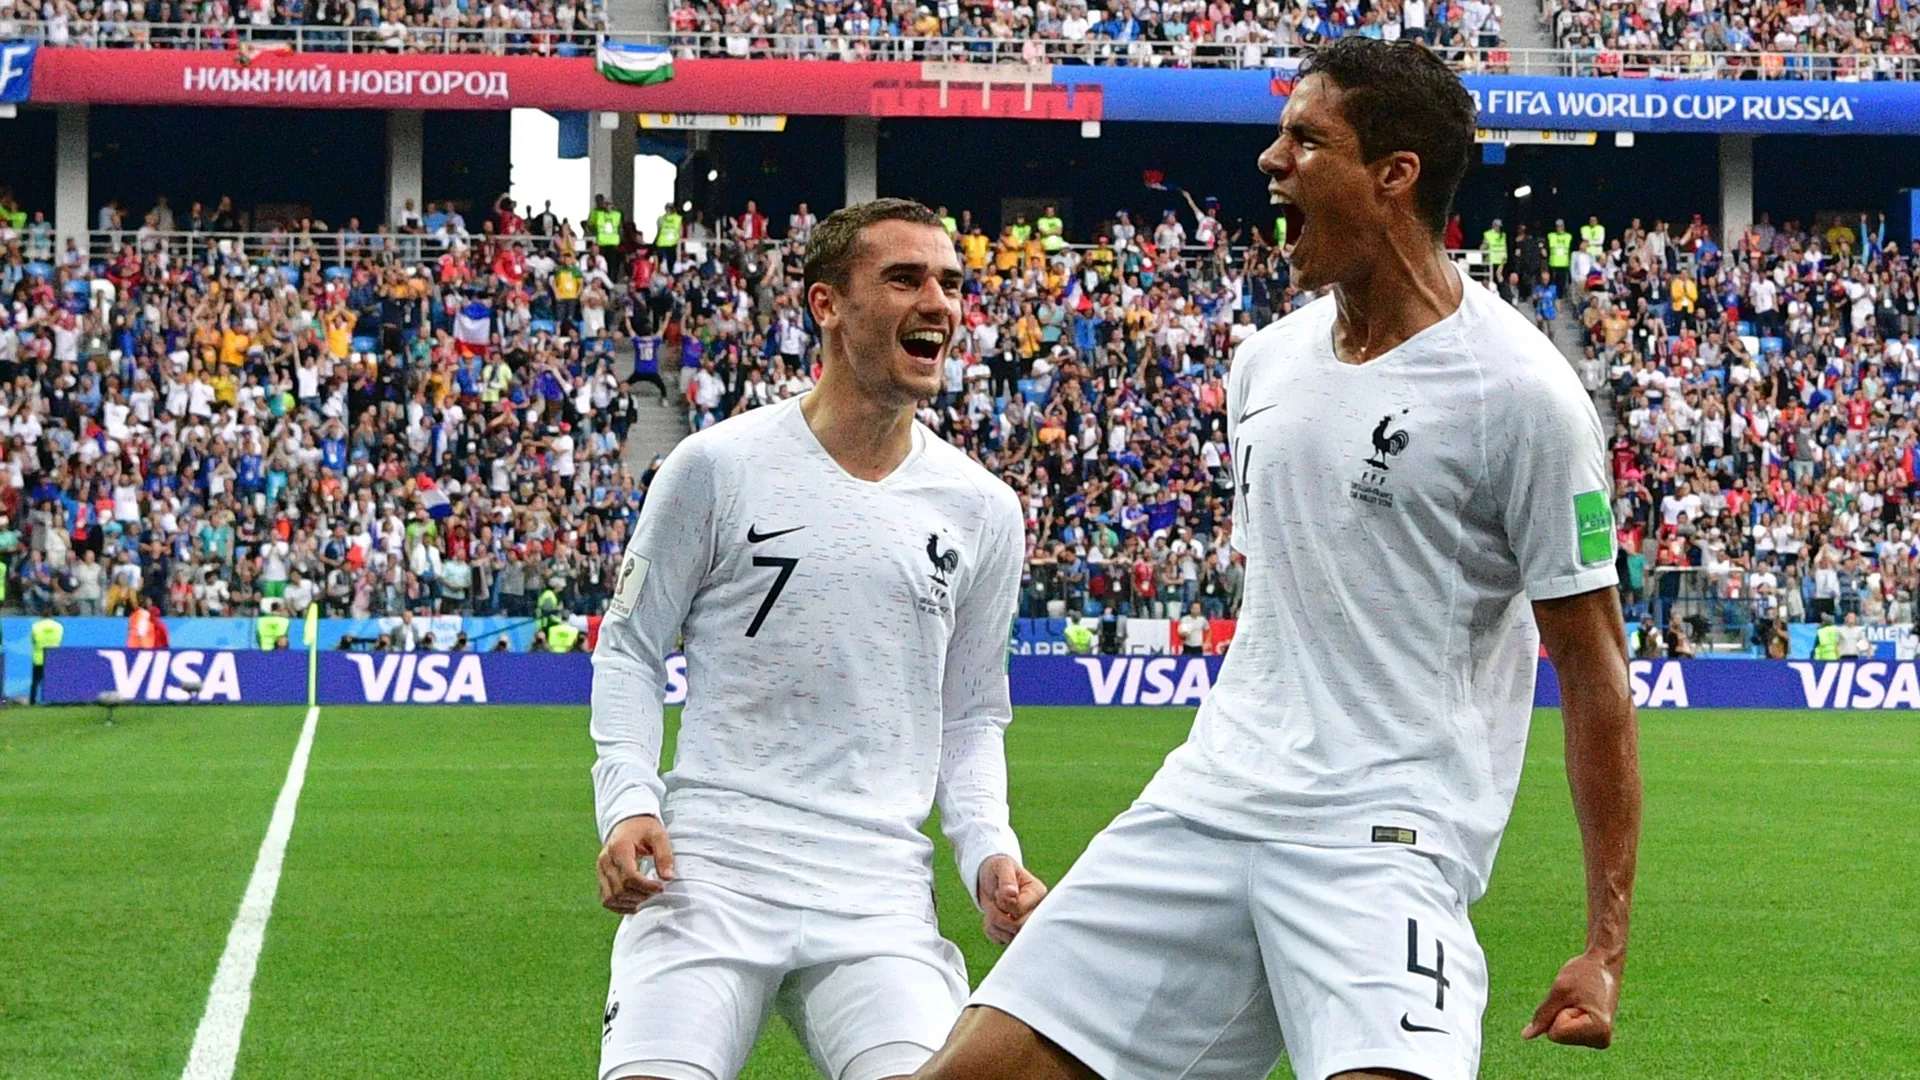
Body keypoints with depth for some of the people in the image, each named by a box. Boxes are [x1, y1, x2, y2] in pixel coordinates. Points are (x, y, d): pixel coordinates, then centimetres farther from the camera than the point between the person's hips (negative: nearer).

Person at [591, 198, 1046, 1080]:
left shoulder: (984, 510, 10)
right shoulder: (717, 464, 1)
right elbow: (629, 647, 8)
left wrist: (987, 852, 2)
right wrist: (627, 800, -7)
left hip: (880, 892, 2)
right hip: (707, 869, -2)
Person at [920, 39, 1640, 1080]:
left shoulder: (1518, 389, -9)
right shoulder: (1265, 361, 13)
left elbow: (1593, 669, -6)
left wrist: (1605, 942, -9)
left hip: (1387, 837, -6)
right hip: (1206, 801, 6)